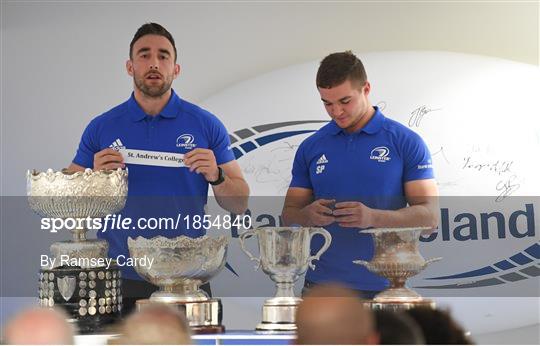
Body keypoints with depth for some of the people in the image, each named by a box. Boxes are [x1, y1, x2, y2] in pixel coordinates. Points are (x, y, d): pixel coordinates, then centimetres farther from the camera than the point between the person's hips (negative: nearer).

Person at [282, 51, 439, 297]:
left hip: (383, 287, -2)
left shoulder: (406, 142, -1)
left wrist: (373, 217, -22)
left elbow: (429, 216, -6)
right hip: (321, 286, 2)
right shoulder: (311, 148, 8)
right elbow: (289, 215, 11)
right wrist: (309, 215, -13)